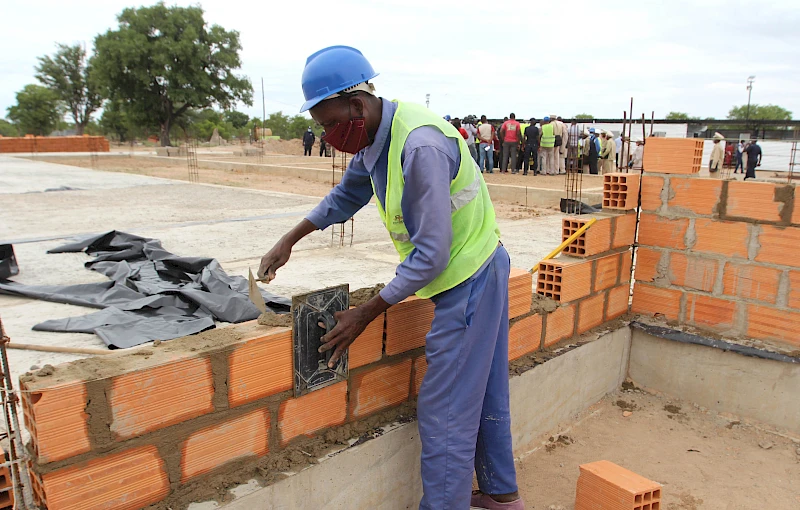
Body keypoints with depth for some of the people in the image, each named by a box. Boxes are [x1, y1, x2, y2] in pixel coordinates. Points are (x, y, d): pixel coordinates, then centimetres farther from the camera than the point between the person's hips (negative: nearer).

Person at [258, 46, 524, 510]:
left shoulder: (420, 145, -29)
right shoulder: (376, 135, 1)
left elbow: (431, 255, -27)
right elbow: (347, 195, 19)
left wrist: (366, 314, -20)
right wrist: (290, 241, 16)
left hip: (469, 280, -10)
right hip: (478, 273, 10)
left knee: (445, 413, 0)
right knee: (484, 393, 21)